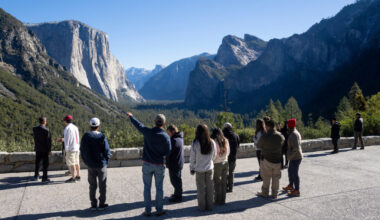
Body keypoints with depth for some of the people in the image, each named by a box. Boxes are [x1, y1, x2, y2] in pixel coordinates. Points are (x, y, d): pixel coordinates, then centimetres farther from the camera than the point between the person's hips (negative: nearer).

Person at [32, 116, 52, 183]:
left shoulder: (34, 129, -2)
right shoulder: (46, 130, -18)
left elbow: (34, 137, 11)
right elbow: (48, 141, -15)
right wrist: (49, 150, -9)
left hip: (37, 149, 5)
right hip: (45, 150, -5)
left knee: (37, 163, 19)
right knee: (45, 164, 2)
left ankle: (36, 176, 30)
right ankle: (44, 178, 4)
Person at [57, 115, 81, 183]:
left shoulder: (67, 128, -12)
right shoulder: (75, 127, 12)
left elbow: (67, 140, -15)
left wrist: (66, 150, -11)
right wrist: (63, 139, 28)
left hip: (70, 149, -8)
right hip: (76, 148, 8)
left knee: (71, 164, -3)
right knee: (76, 162, 13)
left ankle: (73, 178, -1)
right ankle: (78, 176, 19)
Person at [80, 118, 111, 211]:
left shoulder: (85, 137, -6)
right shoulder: (102, 137, -15)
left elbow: (82, 151, 0)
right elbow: (107, 151, -12)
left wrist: (86, 162, 12)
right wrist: (106, 161, 4)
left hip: (90, 166, 3)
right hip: (101, 165, -3)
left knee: (92, 185, 14)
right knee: (102, 185, 10)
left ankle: (93, 205, 19)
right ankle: (102, 204, 15)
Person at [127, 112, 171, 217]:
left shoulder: (147, 132, -13)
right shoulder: (166, 137, -15)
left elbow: (138, 124, 6)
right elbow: (168, 153, -7)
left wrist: (131, 116, 23)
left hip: (147, 164, 1)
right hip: (159, 165, -1)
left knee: (147, 187, 12)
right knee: (159, 188, 11)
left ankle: (148, 210, 18)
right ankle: (159, 210, 19)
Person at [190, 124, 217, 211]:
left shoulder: (195, 143, -15)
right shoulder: (212, 142, -7)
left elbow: (192, 158, -7)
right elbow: (214, 156, 5)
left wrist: (192, 169, 5)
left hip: (199, 169, -2)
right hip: (210, 168, 2)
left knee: (201, 188, 10)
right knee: (210, 187, 12)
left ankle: (202, 207, 19)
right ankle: (209, 206, 21)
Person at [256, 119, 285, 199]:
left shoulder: (265, 136, -16)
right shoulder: (280, 135, -5)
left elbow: (259, 145, -3)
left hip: (267, 160, -3)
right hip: (278, 160, 3)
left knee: (266, 177, 10)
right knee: (276, 177, 13)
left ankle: (265, 193, 19)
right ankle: (275, 194, 20)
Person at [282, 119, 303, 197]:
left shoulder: (293, 134, -21)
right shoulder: (295, 133, 11)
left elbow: (296, 147, -26)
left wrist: (290, 156, -19)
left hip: (295, 157, -10)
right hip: (295, 157, 10)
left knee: (294, 173, -1)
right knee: (290, 171, 22)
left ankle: (296, 191, 9)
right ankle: (291, 186, 38)